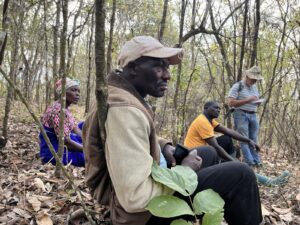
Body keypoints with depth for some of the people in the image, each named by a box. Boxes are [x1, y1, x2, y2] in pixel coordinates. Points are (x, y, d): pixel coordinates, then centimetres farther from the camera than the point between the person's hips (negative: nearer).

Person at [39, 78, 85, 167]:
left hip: (61, 145, 10)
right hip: (53, 152, -10)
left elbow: (76, 130, 7)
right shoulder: (58, 110, -22)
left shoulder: (65, 109, 6)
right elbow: (66, 141, -25)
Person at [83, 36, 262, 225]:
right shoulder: (126, 111, -30)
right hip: (143, 209, -10)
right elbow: (135, 197, -36)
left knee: (209, 154, 22)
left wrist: (164, 146, 2)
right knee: (240, 175, -15)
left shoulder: (128, 98, 3)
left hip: (150, 181, 10)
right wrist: (183, 170, -20)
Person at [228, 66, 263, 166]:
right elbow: (231, 103, -16)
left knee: (253, 139, 8)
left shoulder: (254, 87, 16)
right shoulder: (237, 86, -7)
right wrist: (248, 100, -19)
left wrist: (258, 102, 2)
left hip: (253, 115, 7)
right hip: (241, 115, -7)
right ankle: (250, 162, -4)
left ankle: (257, 161, 12)